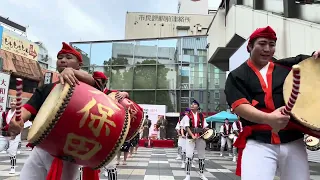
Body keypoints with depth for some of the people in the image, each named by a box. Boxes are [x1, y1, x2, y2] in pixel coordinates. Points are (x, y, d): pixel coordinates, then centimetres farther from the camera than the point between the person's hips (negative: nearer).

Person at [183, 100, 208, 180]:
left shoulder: (201, 116, 9)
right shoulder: (187, 116, 1)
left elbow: (204, 127, 11)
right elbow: (187, 127, -7)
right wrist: (193, 136, -20)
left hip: (200, 138, 3)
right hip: (190, 138, -3)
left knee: (201, 156, 11)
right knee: (189, 156, -9)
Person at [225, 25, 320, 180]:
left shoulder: (288, 66, 13)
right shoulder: (237, 76, 3)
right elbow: (239, 106, -10)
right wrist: (268, 118, -27)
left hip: (293, 142, 4)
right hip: (257, 143, -4)